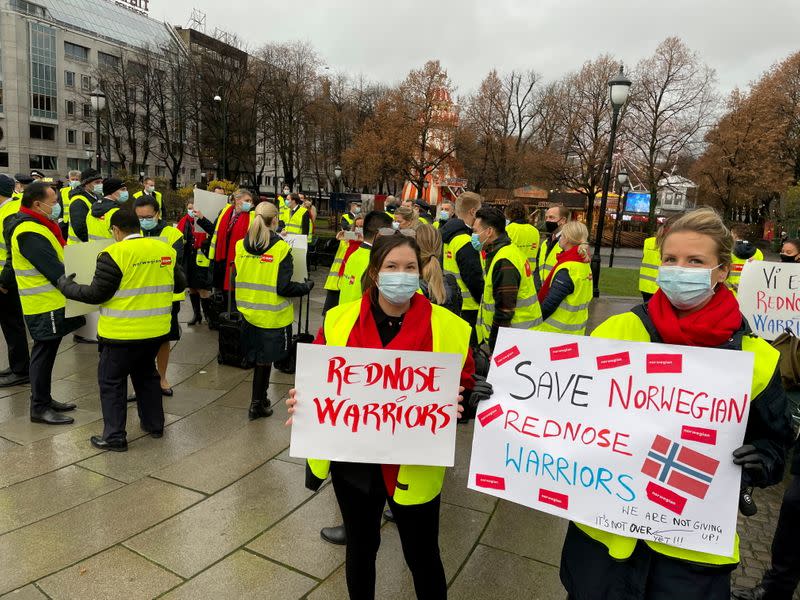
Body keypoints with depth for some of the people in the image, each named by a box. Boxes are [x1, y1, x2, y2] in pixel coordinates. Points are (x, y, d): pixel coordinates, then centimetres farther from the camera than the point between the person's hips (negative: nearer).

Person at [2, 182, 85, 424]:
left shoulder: (31, 226, 13)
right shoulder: (31, 234, -21)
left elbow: (13, 260, 25)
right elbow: (56, 271, -25)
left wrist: (5, 282, 36)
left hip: (49, 302, 10)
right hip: (46, 305, -10)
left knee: (45, 352, 17)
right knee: (44, 353, 0)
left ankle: (45, 399, 29)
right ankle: (39, 408, 11)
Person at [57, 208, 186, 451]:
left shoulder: (115, 254, -15)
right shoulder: (166, 249, 0)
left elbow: (97, 294, -12)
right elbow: (179, 285, 11)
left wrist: (66, 286, 4)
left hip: (123, 333, -6)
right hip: (157, 330, 6)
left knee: (112, 381, 11)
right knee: (146, 373, 24)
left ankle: (114, 436, 17)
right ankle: (154, 424, 33)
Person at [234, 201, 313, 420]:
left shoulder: (240, 245, -1)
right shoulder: (281, 248, -16)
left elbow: (236, 279, 7)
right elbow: (284, 288, -18)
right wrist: (306, 287, -2)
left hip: (248, 311, 5)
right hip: (272, 316, -5)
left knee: (259, 358, 19)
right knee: (265, 360, 9)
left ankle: (261, 399, 32)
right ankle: (257, 404, 21)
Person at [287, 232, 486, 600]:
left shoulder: (447, 327, -11)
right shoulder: (340, 320, -6)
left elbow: (464, 383, -2)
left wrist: (453, 403, -23)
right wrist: (304, 400, -16)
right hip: (351, 459, 3)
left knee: (422, 556, 14)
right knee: (360, 546, 24)